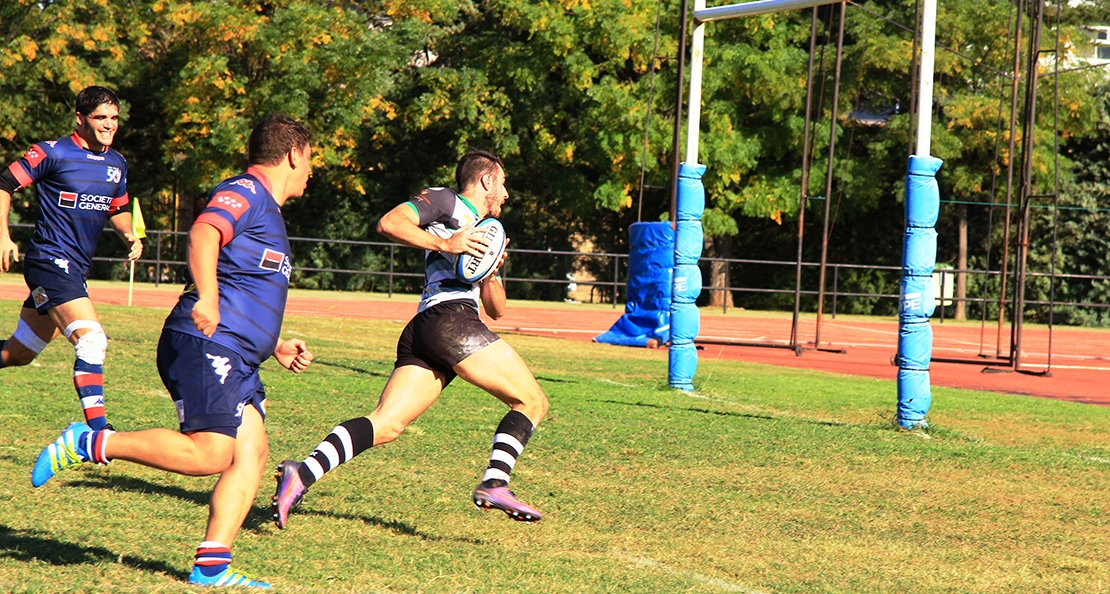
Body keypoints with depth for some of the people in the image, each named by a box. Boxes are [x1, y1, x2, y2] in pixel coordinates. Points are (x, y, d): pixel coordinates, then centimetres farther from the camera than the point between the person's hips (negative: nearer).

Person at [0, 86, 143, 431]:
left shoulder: (117, 164, 11)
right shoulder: (52, 153, -10)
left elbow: (118, 208, 27)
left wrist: (129, 235, 6)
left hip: (76, 270, 8)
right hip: (51, 261, -8)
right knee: (91, 338, -23)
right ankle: (97, 430, -24)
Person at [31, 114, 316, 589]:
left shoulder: (266, 211, 27)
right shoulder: (244, 192, -4)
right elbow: (203, 234, -26)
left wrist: (278, 347, 29)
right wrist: (206, 297, -37)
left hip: (236, 360, 10)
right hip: (204, 345, -10)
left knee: (252, 453, -3)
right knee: (209, 453, -20)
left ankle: (211, 566, -6)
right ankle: (90, 444, -11)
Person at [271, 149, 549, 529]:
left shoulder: (482, 231, 37)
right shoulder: (445, 201, 11)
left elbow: (496, 309, 35)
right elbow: (390, 222, -6)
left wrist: (491, 273, 15)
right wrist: (445, 244, -14)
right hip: (451, 317, -8)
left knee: (386, 425, -8)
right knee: (532, 402, -3)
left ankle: (304, 473, -23)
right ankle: (494, 482, -18)